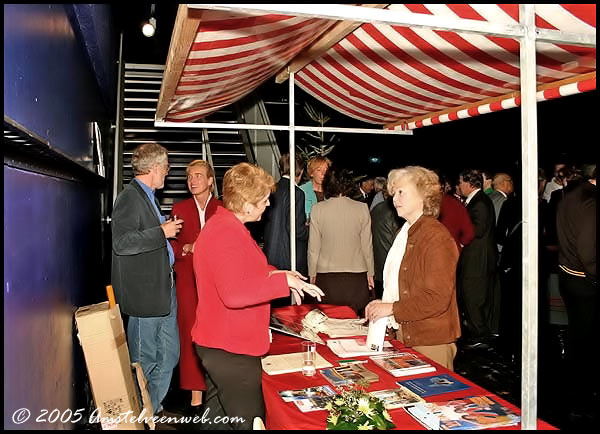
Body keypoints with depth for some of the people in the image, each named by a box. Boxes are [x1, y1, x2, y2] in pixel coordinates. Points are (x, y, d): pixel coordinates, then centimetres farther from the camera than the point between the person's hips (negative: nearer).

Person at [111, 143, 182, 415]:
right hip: (145, 295, -10)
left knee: (169, 356, 16)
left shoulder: (147, 197, 16)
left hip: (163, 290, 10)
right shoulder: (130, 198, -15)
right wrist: (162, 232, -21)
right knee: (145, 362, 4)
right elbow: (121, 243, -26)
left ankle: (154, 407, 32)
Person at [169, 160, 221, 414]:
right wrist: (187, 248, -8)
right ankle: (196, 395, 7)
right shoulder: (179, 209, 12)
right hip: (188, 280, 1)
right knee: (191, 334, -1)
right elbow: (170, 244, 10)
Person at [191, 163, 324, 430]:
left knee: (218, 416, 24)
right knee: (250, 421, -2)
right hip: (230, 348, -11)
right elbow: (234, 294, -32)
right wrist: (283, 281, -25)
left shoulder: (224, 225, 11)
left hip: (219, 344, 11)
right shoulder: (226, 233, -23)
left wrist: (272, 273, 9)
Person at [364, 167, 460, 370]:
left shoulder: (436, 237, -17)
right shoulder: (404, 232, 13)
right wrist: (383, 304, 5)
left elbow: (437, 298, -21)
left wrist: (393, 308, -17)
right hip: (404, 334, 9)